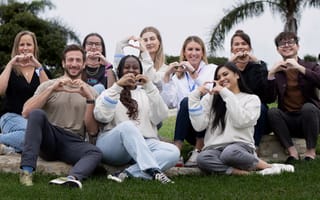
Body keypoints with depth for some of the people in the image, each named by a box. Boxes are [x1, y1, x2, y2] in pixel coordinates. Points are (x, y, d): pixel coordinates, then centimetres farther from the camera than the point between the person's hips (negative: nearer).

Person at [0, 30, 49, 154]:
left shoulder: (40, 71, 19)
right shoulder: (10, 70, 12)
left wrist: (38, 66, -9)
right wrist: (11, 63, -5)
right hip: (11, 117, -3)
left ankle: (12, 147, -18)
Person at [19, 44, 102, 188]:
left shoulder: (90, 92, 11)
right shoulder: (48, 85, 9)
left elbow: (92, 131, 1)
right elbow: (26, 112, -7)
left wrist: (89, 98, -10)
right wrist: (51, 90, -14)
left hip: (73, 143, 0)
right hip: (48, 139, 0)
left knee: (95, 152, -30)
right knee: (37, 113, -29)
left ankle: (73, 178, -58)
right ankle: (27, 170, -34)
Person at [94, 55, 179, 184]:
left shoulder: (146, 93, 21)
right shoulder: (110, 92, 16)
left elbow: (160, 117, 1)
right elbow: (102, 117, -7)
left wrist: (150, 88, -7)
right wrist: (117, 86, -10)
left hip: (144, 145, 3)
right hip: (112, 145, -2)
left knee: (173, 152, -26)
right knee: (127, 126, -35)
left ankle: (128, 173, -39)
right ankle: (153, 171, -43)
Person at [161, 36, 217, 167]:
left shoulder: (212, 69, 7)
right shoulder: (178, 74, 14)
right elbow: (169, 103, 0)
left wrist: (194, 73, -22)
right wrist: (167, 76, -5)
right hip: (190, 128, 2)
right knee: (186, 102, -28)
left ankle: (198, 151, -20)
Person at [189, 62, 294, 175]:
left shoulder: (251, 99, 10)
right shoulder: (210, 98, 15)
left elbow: (241, 122, -10)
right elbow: (199, 126, 3)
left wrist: (225, 93, -8)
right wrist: (195, 96, -2)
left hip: (240, 146, -2)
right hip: (214, 148, 2)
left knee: (230, 153, -39)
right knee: (202, 159, -34)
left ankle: (267, 166, -17)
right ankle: (243, 171, -27)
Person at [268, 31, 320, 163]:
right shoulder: (276, 71, 8)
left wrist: (299, 68, -23)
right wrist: (271, 73, -15)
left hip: (309, 116, -1)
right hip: (287, 120, 1)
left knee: (308, 107, -32)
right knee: (272, 112, -27)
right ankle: (292, 152, -23)